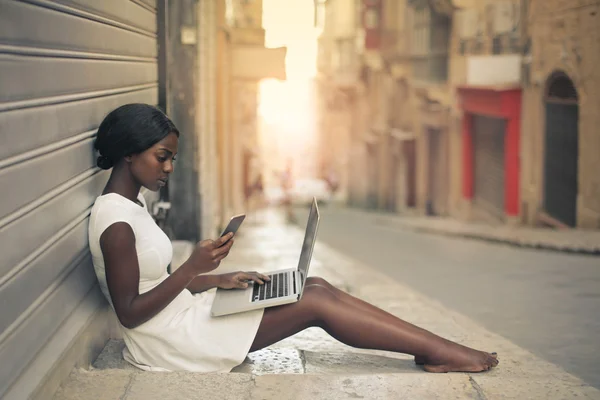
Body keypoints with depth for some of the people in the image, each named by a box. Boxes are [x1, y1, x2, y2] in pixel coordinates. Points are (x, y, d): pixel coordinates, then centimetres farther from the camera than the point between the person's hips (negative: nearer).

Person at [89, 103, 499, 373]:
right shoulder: (115, 223, -20)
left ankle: (435, 349, -1)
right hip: (169, 339, -10)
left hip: (181, 314, 10)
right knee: (314, 303, -13)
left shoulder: (132, 203, 11)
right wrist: (193, 267, -25)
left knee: (317, 286, 0)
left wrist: (215, 280, 5)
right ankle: (438, 352, -5)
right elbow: (130, 313, -21)